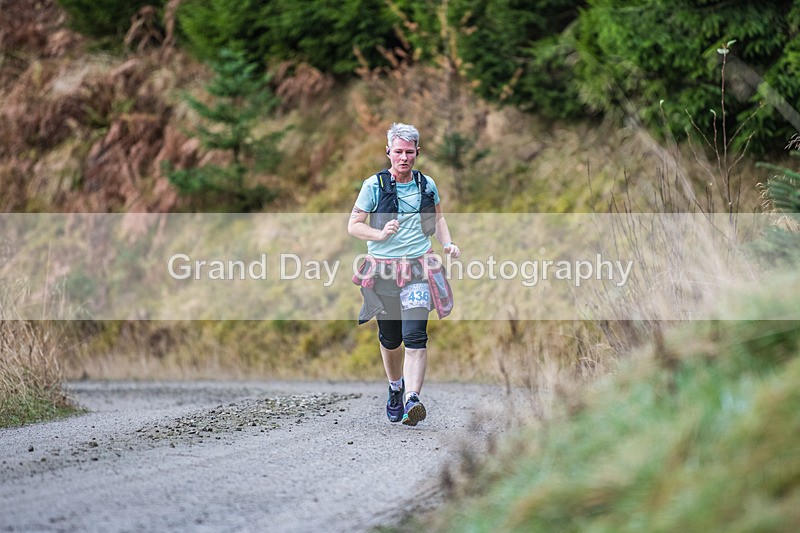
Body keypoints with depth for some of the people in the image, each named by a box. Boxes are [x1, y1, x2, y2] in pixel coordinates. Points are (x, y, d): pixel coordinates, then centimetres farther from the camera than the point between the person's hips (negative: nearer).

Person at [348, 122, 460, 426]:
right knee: (390, 339, 13)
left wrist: (448, 244, 7)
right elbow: (353, 225, 0)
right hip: (383, 271, 0)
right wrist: (380, 234, -17)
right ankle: (395, 386, 40)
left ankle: (412, 400, -24)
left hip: (418, 270, 0)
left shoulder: (427, 185, 7)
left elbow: (437, 217, 24)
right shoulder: (374, 185, -2)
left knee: (415, 337, -16)